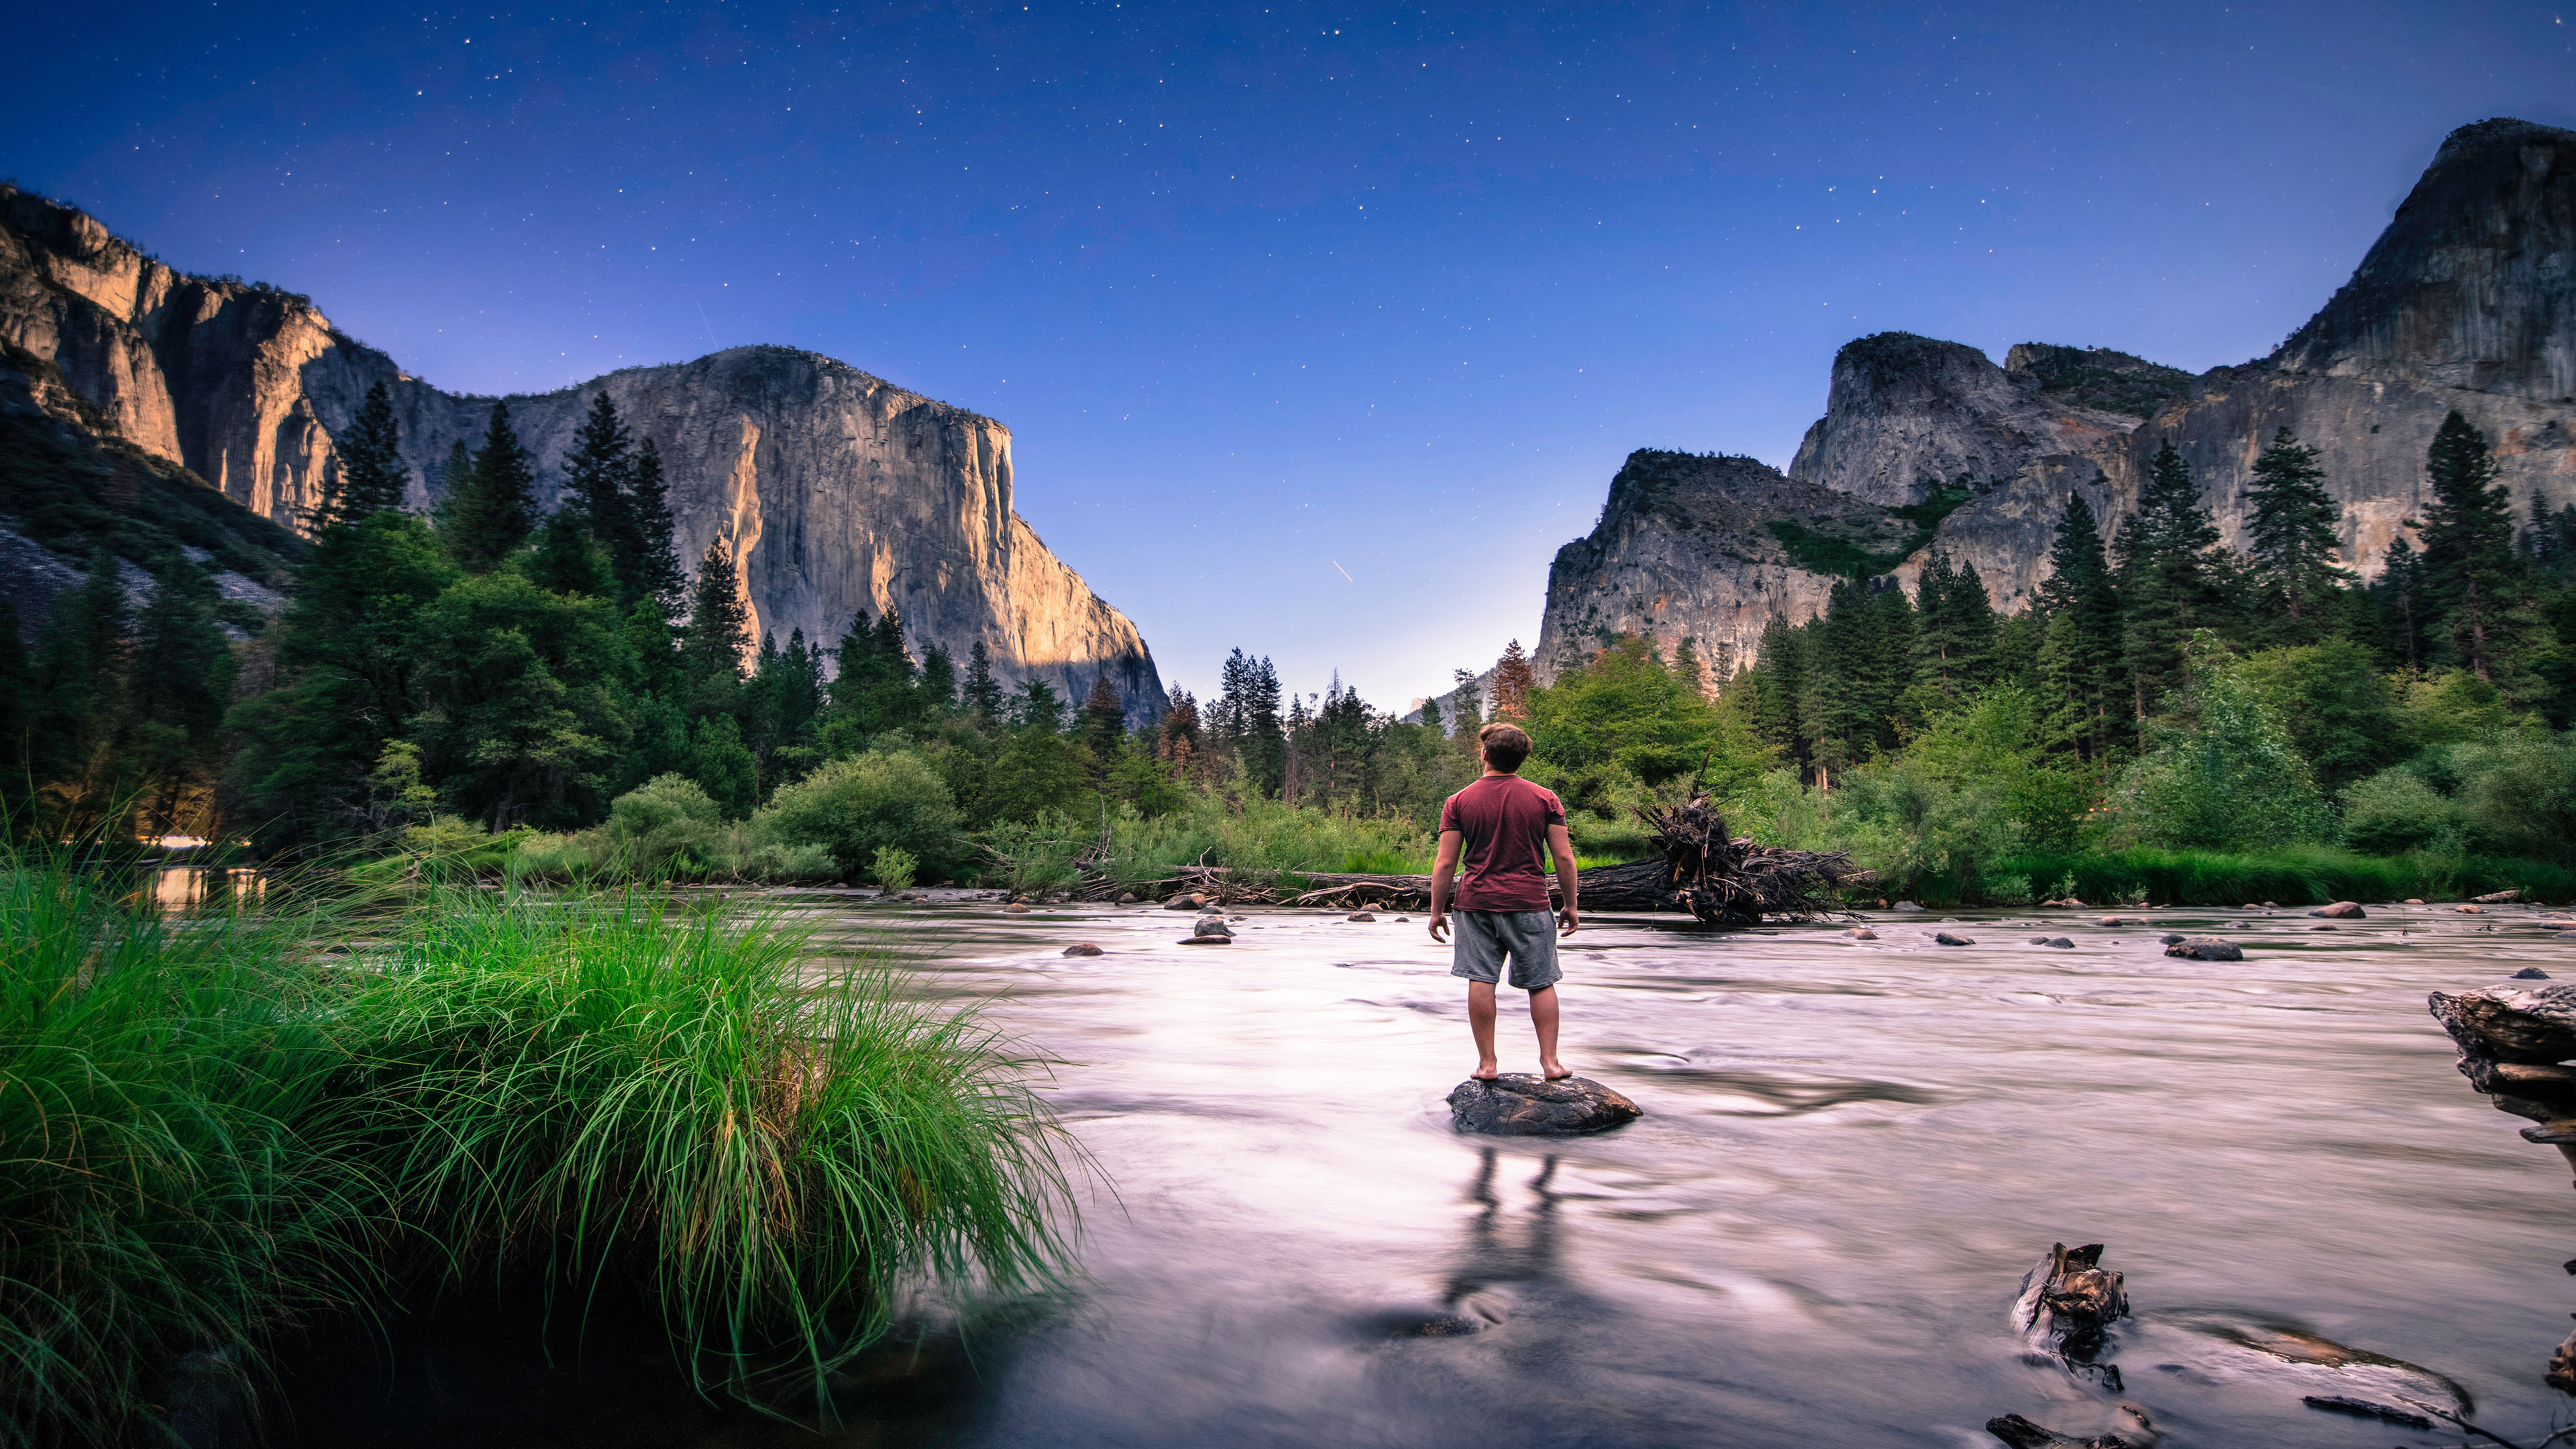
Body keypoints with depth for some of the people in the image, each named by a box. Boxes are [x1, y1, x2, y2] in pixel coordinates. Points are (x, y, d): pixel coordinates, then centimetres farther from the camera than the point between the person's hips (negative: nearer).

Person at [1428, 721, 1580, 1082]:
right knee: (1541, 984, 8)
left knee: (1481, 982, 4)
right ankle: (1550, 1062, 9)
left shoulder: (1459, 802, -1)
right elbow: (1564, 858, -1)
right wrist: (1570, 906, 9)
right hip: (1530, 903, 0)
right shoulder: (1545, 799, 0)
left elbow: (1445, 864, -1)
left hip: (1477, 902, 0)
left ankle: (1487, 1063, 7)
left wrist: (1437, 911, 7)